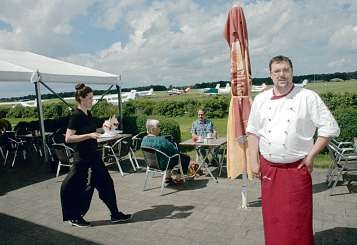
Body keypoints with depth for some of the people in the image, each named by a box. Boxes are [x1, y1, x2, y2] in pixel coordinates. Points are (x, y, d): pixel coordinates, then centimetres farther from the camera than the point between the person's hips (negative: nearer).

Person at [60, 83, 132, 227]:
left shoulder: (88, 114, 9)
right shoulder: (76, 115, -16)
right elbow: (68, 138, -22)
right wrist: (89, 135, -27)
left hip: (93, 155, 9)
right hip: (83, 157, -9)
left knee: (106, 183, 11)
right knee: (84, 188, 4)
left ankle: (115, 215, 22)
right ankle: (74, 217, 26)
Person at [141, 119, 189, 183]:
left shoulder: (144, 139, -5)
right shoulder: (161, 140, -30)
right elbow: (175, 151, -20)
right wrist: (178, 151, 4)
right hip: (162, 165, -8)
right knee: (186, 157, 7)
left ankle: (168, 177, 32)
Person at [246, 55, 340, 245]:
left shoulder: (308, 97, -6)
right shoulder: (260, 100, 3)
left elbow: (330, 128, -3)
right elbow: (253, 132, 8)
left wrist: (311, 156, -7)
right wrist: (254, 162, 3)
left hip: (297, 168, -3)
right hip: (268, 169, 3)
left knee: (298, 220, 7)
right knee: (272, 217, 15)